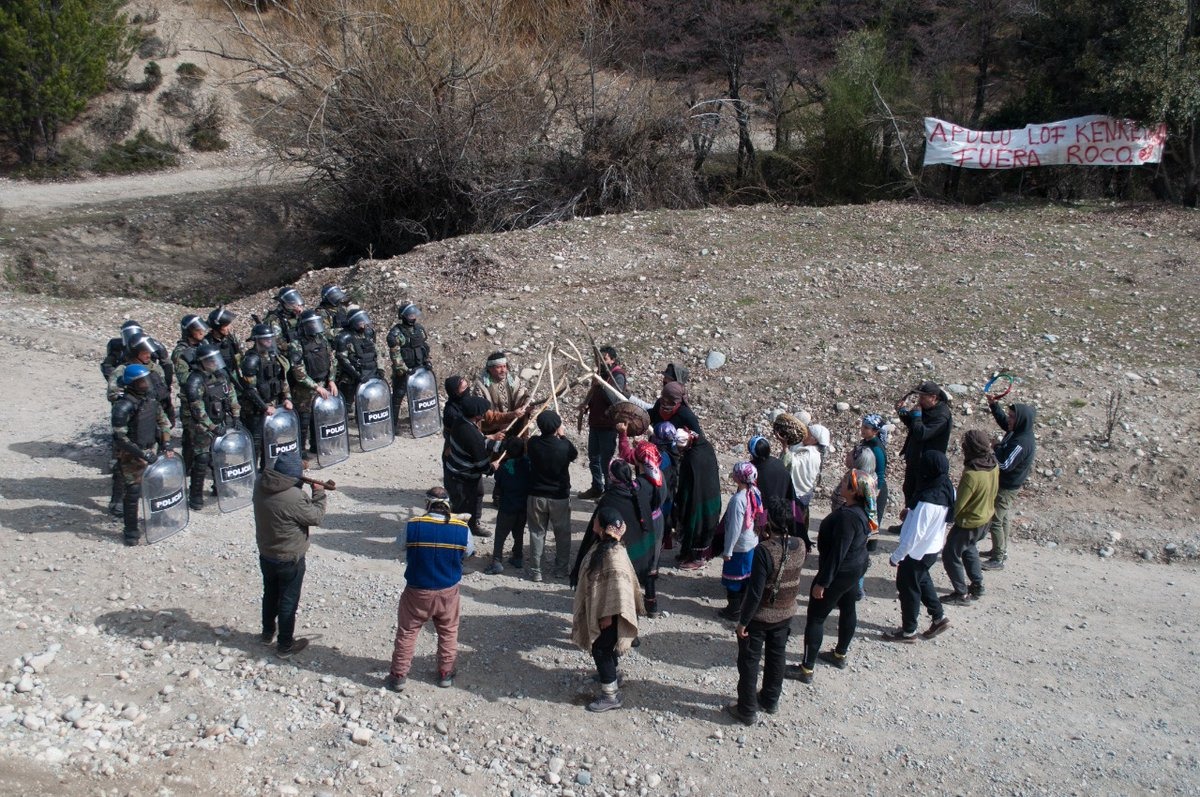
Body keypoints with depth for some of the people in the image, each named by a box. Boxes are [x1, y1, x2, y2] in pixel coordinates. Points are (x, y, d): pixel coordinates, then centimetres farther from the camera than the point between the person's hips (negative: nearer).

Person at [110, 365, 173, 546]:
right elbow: (119, 438, -23)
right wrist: (142, 454, -24)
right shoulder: (123, 406, -22)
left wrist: (166, 444, 4)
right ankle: (131, 531, 9)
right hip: (132, 456, -7)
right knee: (132, 493, -1)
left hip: (152, 451, 7)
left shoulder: (151, 398, 0)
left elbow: (162, 421, 14)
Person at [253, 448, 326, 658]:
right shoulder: (294, 497, -34)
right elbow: (316, 517, -19)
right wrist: (318, 493, -6)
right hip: (290, 560, -6)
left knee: (270, 594, 27)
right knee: (288, 602, 12)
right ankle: (286, 645, 27)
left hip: (265, 555, 6)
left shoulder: (260, 484, -15)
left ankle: (268, 632, 47)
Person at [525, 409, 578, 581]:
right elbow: (575, 455, 4)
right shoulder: (564, 445, -18)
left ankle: (535, 570, 17)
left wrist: (542, 432, 14)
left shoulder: (533, 443, -15)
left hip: (537, 496, 1)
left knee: (537, 533, 13)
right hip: (560, 497, -1)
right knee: (562, 534, 17)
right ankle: (561, 569, 26)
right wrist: (563, 436, 9)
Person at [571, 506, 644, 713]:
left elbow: (618, 587, -28)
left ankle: (610, 696, 12)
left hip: (606, 613, -9)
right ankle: (609, 674, 47)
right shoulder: (602, 545, 1)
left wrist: (607, 615, -23)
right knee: (606, 648, 26)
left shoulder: (613, 554, -30)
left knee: (601, 650, 1)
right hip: (596, 609, 9)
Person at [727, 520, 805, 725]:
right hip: (786, 613, 6)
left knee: (749, 661, 11)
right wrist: (768, 539, -2)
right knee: (777, 657, 23)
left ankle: (747, 710, 20)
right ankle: (770, 700, 39)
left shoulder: (764, 550, -29)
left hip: (759, 615, -6)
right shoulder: (800, 545, -10)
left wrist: (742, 622, -15)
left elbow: (755, 592, -26)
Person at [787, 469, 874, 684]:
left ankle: (807, 669, 5)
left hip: (841, 572, -10)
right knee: (848, 609, 23)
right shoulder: (862, 510, -1)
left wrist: (822, 582, -20)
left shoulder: (847, 516, -31)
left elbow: (837, 553, -28)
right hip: (855, 567, 10)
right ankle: (840, 654, 43)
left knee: (816, 617, -1)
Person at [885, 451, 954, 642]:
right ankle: (939, 617, 40)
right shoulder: (946, 490, -10)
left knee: (908, 588, 12)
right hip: (933, 548, 8)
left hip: (917, 552, -8)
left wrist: (896, 556, -16)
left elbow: (913, 535, -28)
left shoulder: (927, 502, -35)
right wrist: (911, 514, -3)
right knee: (922, 581, 30)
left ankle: (908, 631, 29)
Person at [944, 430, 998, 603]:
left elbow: (958, 505, -26)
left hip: (970, 523, -8)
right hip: (986, 517, 9)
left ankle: (962, 594, 18)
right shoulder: (993, 465, -10)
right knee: (968, 548, 30)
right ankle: (977, 587, 40)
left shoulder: (971, 475, -35)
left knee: (950, 555, 9)